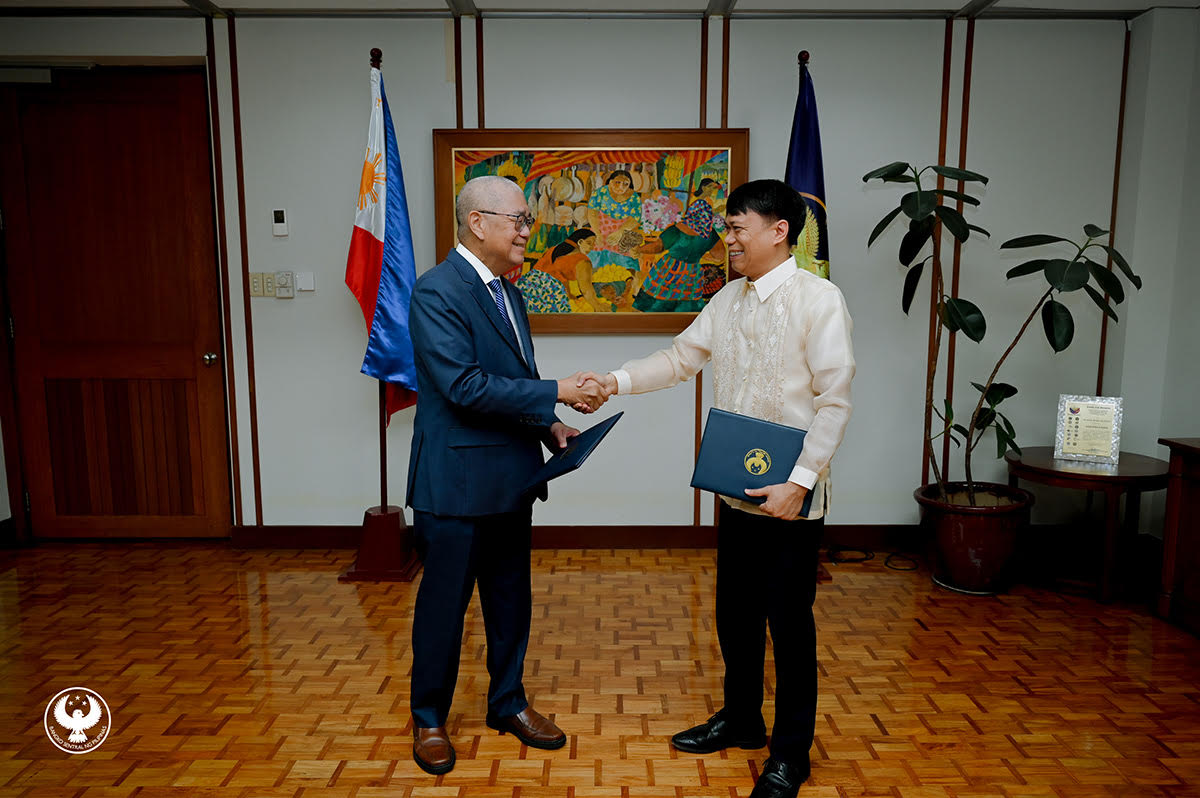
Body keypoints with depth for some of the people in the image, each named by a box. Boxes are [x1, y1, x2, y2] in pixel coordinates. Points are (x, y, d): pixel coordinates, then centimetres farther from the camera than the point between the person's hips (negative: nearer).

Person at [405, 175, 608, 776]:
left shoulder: (509, 294, 12)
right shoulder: (436, 291, -16)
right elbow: (465, 387, -24)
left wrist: (549, 427, 3)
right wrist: (557, 392, -21)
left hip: (511, 478, 8)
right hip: (457, 480, -8)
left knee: (511, 598, 18)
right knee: (444, 603, 9)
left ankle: (508, 703, 37)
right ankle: (429, 719, 29)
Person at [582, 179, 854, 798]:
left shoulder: (819, 299, -13)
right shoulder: (729, 299, 8)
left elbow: (834, 402, -15)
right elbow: (682, 357, 12)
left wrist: (799, 482, -20)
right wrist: (617, 381, -2)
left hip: (792, 497, -6)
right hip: (738, 490, 7)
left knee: (789, 623, 6)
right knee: (734, 613, 18)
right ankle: (740, 718, 41)